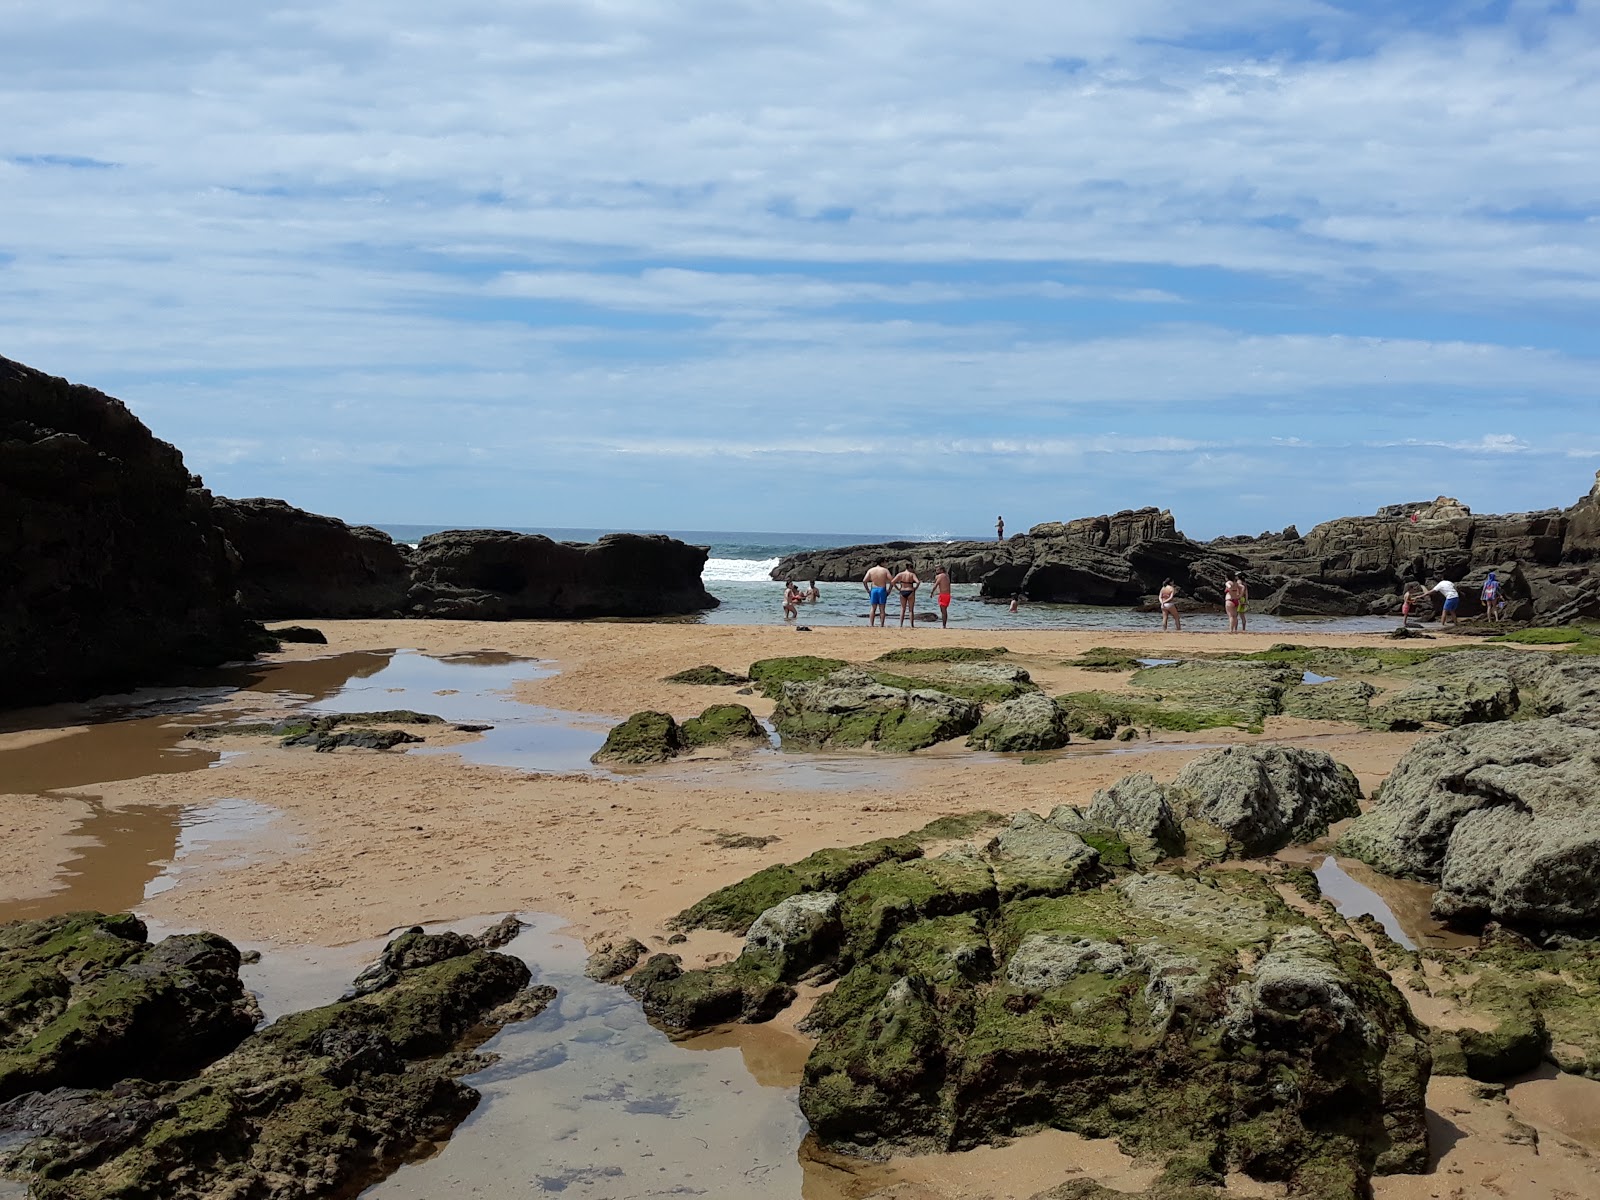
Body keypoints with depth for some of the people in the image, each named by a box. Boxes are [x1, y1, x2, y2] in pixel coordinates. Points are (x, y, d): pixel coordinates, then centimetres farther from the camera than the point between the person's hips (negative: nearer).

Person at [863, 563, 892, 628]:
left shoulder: (871, 570, 6)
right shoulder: (885, 570, 1)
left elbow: (864, 581, -2)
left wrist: (868, 590, 5)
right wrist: (889, 590, 1)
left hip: (873, 590, 2)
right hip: (882, 589, -2)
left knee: (873, 608, 8)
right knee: (882, 609, 2)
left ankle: (871, 624, 1)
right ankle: (882, 625, -1)